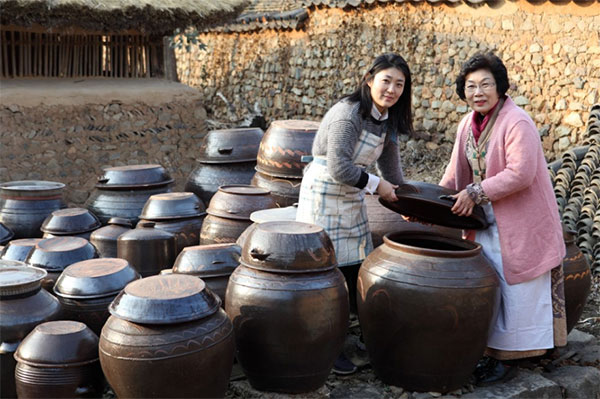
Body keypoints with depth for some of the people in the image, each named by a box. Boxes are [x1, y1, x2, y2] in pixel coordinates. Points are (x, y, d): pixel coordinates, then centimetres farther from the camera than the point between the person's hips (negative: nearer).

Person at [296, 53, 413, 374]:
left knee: (354, 269, 10)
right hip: (323, 199, -9)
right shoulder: (348, 114, -22)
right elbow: (340, 168, -26)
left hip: (352, 200, 9)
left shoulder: (387, 119, 6)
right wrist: (377, 185, -16)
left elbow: (389, 161, 19)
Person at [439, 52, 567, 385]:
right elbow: (456, 171, 13)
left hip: (520, 223, -8)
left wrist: (475, 192, -22)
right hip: (488, 221, 8)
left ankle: (508, 360, 11)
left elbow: (520, 173, -25)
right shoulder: (468, 124, 6)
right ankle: (492, 352, 23)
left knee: (516, 291, 1)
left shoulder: (517, 123, -19)